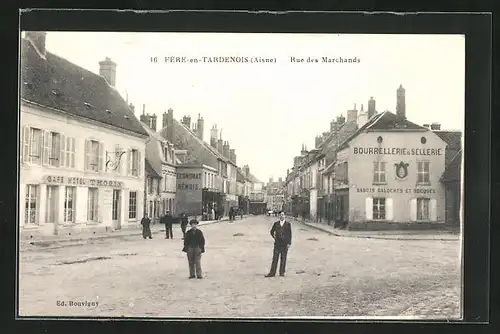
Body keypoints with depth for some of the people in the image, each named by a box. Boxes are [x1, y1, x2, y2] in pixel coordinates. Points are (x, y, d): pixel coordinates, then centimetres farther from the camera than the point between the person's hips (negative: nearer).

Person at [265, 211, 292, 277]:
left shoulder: (288, 224, 1)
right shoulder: (276, 224, 7)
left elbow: (290, 234, 0)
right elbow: (272, 231, 19)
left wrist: (289, 243, -6)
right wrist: (274, 236, 4)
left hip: (285, 244, -1)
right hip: (277, 244, 1)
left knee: (283, 259, 4)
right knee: (275, 259, -1)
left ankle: (282, 272, 12)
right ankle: (272, 273, 0)